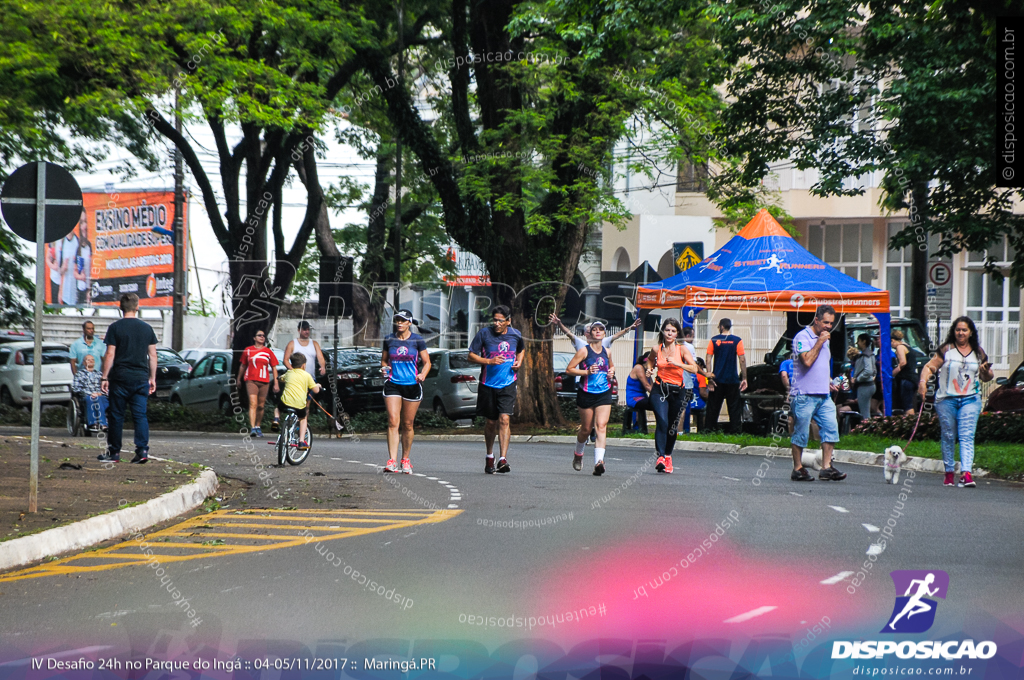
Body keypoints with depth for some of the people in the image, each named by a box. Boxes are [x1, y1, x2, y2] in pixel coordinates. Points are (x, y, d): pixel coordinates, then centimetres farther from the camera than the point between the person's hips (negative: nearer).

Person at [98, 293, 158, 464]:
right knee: (140, 415, 2)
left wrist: (104, 377, -3)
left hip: (120, 378, -3)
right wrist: (152, 378, 15)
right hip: (141, 378, 3)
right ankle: (142, 450, -10)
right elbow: (152, 355, 8)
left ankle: (114, 452, 10)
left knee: (116, 416, 6)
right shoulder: (147, 328, 6)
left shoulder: (115, 327, -4)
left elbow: (110, 354, -7)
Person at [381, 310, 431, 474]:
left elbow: (427, 362, 5)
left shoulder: (417, 340, 2)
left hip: (412, 385, -1)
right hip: (393, 384, 1)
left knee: (407, 425, 5)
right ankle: (392, 461, -17)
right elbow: (384, 360, 18)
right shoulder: (389, 340, 8)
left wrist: (422, 375, -14)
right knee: (393, 422, -12)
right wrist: (385, 368, -4)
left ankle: (406, 460, 20)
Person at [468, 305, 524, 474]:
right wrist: (490, 361, -17)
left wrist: (519, 361, 2)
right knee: (491, 422, 10)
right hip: (488, 384, 0)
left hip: (508, 384, 0)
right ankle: (489, 457, 31)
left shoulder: (515, 335, 2)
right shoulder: (484, 333, -6)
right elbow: (471, 356, -2)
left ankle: (503, 459, -21)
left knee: (504, 419, -16)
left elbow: (521, 350, 24)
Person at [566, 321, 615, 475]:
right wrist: (587, 372, -18)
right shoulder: (584, 351, -5)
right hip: (586, 394, -2)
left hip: (604, 394, 3)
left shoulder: (606, 351, 9)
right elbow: (569, 369, -6)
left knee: (601, 426, -15)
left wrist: (611, 371, 6)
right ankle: (578, 453, 38)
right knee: (586, 429, 8)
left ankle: (599, 461, -25)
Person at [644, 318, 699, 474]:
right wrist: (649, 368, 5)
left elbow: (694, 368, -12)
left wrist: (677, 363, -24)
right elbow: (650, 359, 26)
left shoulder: (682, 350, -3)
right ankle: (660, 457, -27)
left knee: (672, 427, 8)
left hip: (677, 391, 1)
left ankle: (668, 455, 31)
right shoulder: (657, 349, 2)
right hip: (659, 390, -1)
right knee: (662, 422, -20)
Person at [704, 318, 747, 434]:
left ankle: (711, 427, 13)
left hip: (717, 379, 1)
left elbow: (708, 359, -4)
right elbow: (742, 360, -5)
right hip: (732, 380, -1)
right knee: (734, 407, 4)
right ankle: (735, 431, 2)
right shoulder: (737, 340, -3)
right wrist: (744, 378, -2)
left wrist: (709, 375, -2)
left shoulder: (714, 340, 0)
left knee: (714, 406, 10)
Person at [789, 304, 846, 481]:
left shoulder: (824, 339, 18)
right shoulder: (802, 337, -8)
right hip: (804, 395, -8)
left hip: (824, 394, 8)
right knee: (801, 432, -1)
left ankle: (826, 467, -1)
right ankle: (798, 469, 9)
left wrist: (830, 382, 14)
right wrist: (819, 343, -16)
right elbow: (807, 361, -22)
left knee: (831, 427, -4)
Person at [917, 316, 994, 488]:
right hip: (946, 399, 0)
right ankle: (949, 472, 17)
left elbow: (986, 378, 19)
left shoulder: (979, 353, 11)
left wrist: (986, 371, -4)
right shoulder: (946, 350, 4)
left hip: (970, 400, 0)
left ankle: (966, 473, -23)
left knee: (967, 436, -12)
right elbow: (930, 366, 0)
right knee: (948, 437, 5)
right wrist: (923, 381, -17)